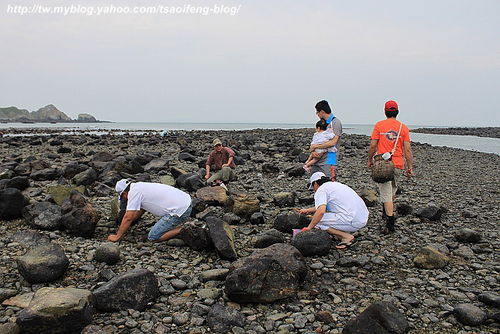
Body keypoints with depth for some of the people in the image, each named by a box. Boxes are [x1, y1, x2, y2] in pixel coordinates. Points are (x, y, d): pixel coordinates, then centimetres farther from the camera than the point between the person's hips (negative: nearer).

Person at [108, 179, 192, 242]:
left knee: (153, 237, -2)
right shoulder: (140, 186, 20)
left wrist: (117, 237, 3)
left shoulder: (133, 192, -7)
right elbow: (140, 211, 34)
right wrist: (123, 226, 42)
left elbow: (128, 217, -8)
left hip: (179, 211, -9)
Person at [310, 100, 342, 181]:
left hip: (328, 161, -8)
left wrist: (315, 146, -9)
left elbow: (333, 142, -16)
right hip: (317, 159, 8)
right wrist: (312, 151, -4)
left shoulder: (335, 122, -6)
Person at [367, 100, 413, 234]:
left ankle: (391, 223, -6)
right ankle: (386, 212, 38)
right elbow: (407, 149, -3)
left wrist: (370, 160, 8)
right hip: (398, 164, 3)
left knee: (386, 193, -1)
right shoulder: (403, 127, 1)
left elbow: (373, 145, -6)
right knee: (392, 189, 25)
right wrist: (410, 167, 2)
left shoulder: (379, 125, -4)